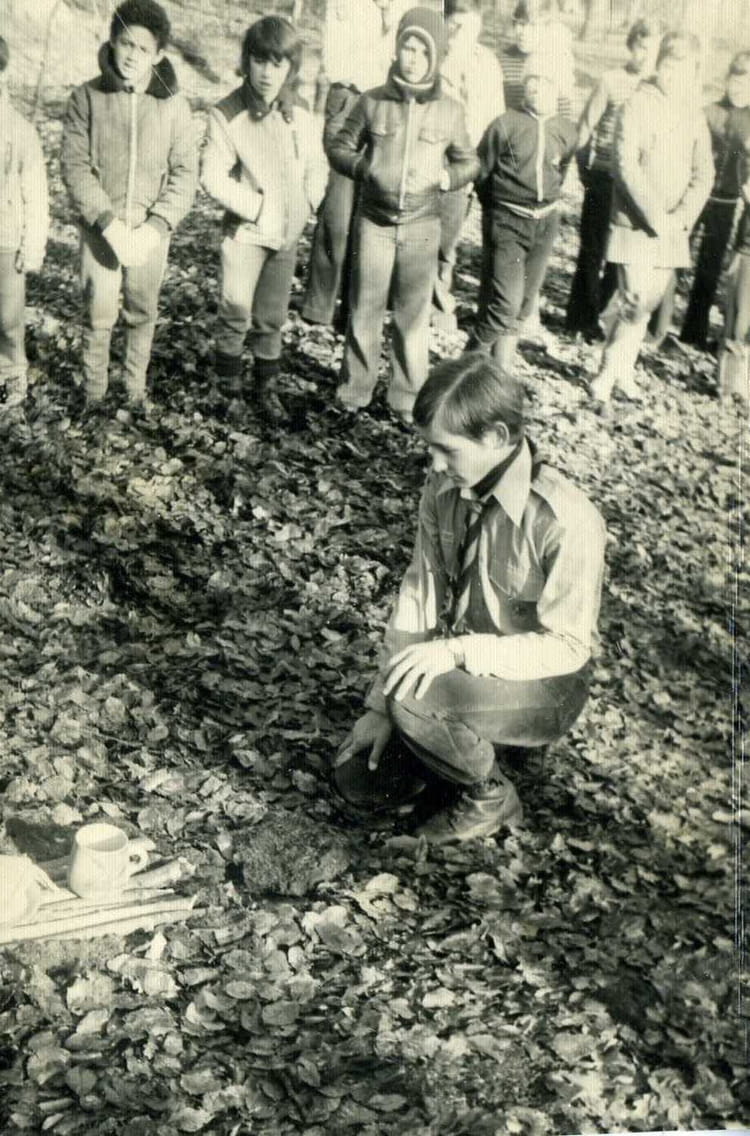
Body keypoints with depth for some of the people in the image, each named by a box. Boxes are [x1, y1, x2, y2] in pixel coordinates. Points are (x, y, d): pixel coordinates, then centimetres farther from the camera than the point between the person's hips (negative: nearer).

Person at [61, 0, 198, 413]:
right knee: (98, 316, 1)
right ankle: (93, 394, 18)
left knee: (142, 314, 11)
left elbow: (185, 173, -3)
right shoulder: (85, 98, -4)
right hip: (100, 228, -1)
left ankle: (136, 389, 28)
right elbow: (75, 167, -7)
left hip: (151, 231, 1)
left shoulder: (174, 105, -3)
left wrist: (155, 227, -14)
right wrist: (109, 223, -16)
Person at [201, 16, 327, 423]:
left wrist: (307, 203, 0)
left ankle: (265, 385, 28)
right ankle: (228, 375, 12)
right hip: (246, 231, -4)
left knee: (272, 316, 13)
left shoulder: (300, 117, -1)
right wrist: (257, 207, -16)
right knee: (237, 309, -13)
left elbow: (316, 167, 13)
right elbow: (213, 177, -17)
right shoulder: (227, 114, -15)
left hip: (287, 234, 4)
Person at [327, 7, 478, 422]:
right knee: (364, 308, 6)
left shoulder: (450, 110, 0)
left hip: (422, 225, 0)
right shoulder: (372, 102, -2)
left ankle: (408, 397, 17)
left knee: (413, 314, 6)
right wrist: (362, 166, -11)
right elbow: (339, 148, 7)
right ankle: (354, 390, 20)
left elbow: (470, 161, 12)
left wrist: (449, 176, -8)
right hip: (374, 221, 0)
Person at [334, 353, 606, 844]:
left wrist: (458, 651, -33)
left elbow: (567, 646, -23)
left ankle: (492, 795, -4)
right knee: (359, 781, -3)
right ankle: (474, 745, 19)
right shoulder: (444, 489, -9)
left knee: (412, 700, -32)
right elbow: (419, 591, -4)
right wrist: (381, 704, -8)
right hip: (457, 667, 6)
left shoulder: (568, 521, -28)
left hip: (541, 689, -6)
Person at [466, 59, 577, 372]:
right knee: (505, 303, -14)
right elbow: (481, 171, 1)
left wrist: (546, 203, 13)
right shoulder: (506, 124, -8)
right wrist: (497, 208, 9)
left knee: (523, 305, 9)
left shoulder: (566, 131, 3)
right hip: (506, 222, -4)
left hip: (545, 223, 4)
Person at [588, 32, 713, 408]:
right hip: (635, 226, -6)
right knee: (635, 304, -12)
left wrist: (682, 217, -9)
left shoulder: (694, 117, 10)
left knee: (649, 303, 10)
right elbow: (627, 167, -15)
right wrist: (655, 217, -18)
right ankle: (604, 380, -4)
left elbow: (704, 175, 7)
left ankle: (621, 372, 23)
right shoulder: (638, 105, -8)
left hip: (672, 232, 6)